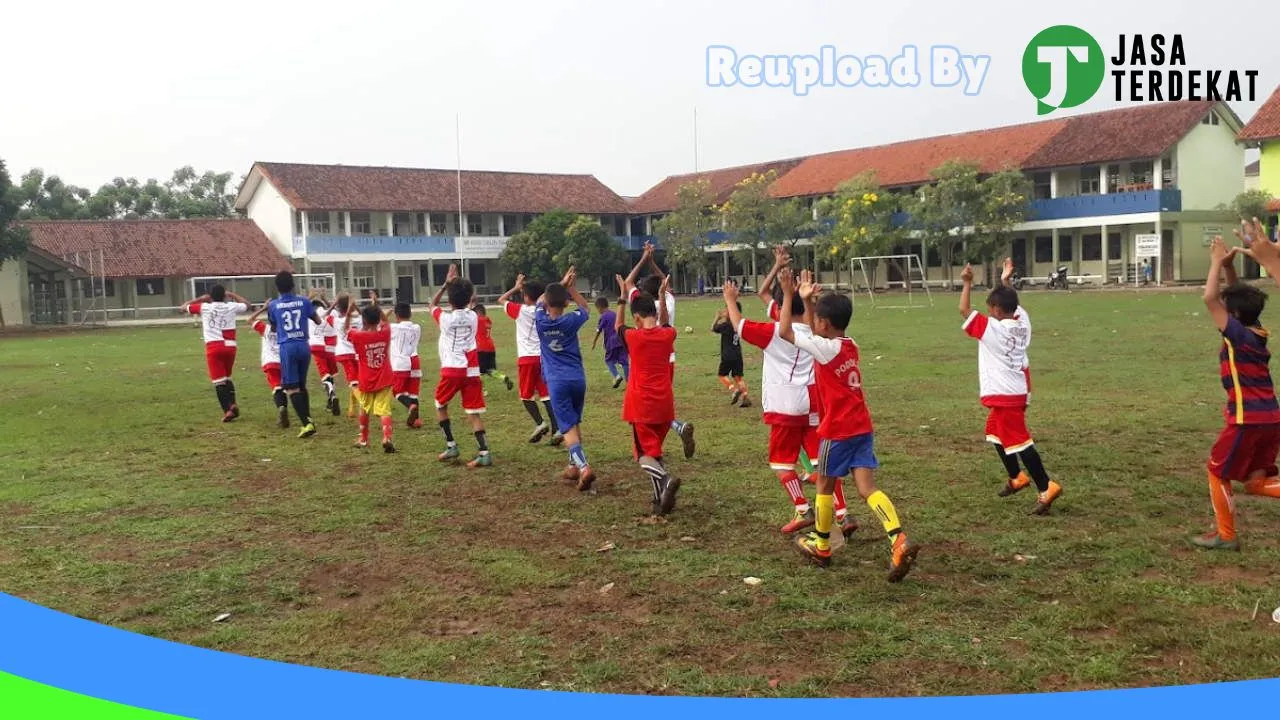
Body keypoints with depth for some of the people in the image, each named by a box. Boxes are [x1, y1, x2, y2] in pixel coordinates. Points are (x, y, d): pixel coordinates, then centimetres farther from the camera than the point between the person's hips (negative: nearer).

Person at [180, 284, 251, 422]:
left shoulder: (204, 307, 4)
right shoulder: (231, 307, 7)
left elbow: (184, 308, 19)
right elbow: (247, 305, 28)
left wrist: (200, 299, 24)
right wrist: (232, 295, 33)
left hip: (213, 347, -3)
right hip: (230, 346, 3)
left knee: (219, 380, -2)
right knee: (227, 377, 21)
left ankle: (227, 410, -12)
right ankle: (232, 404, 2)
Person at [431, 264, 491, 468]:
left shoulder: (445, 318, -5)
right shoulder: (472, 316, 4)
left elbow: (432, 304, 17)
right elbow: (464, 305, 29)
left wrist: (446, 283, 13)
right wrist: (457, 283, 24)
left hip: (451, 370, -3)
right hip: (471, 371, 3)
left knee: (440, 406, 19)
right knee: (473, 413, 2)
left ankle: (451, 446, 14)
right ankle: (484, 453, -10)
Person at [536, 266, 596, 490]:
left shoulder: (540, 321, -4)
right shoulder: (571, 321, -4)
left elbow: (541, 300, 18)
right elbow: (584, 307, 20)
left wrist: (561, 284, 21)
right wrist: (570, 287, 15)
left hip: (557, 381, -2)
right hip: (577, 378, 2)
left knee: (568, 427, -7)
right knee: (575, 423, 20)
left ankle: (584, 467, -25)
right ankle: (574, 466, 26)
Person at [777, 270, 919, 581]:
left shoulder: (827, 348, -14)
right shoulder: (849, 345, 10)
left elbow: (785, 332, -14)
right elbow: (816, 334, 28)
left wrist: (789, 296, -7)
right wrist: (807, 299, 24)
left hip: (838, 430, -7)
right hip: (862, 426, 7)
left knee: (824, 485, 12)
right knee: (867, 487, -1)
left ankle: (821, 547, 26)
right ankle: (900, 542, -19)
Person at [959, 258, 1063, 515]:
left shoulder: (991, 329, -18)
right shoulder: (1022, 321, 2)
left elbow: (965, 310, -13)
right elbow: (1010, 304, 24)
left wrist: (967, 283, -6)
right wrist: (1005, 281, 29)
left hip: (1004, 396, -9)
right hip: (1017, 390, 9)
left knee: (1019, 441, -8)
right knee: (995, 432, 24)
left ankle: (1046, 488, -12)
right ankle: (1017, 477, 33)